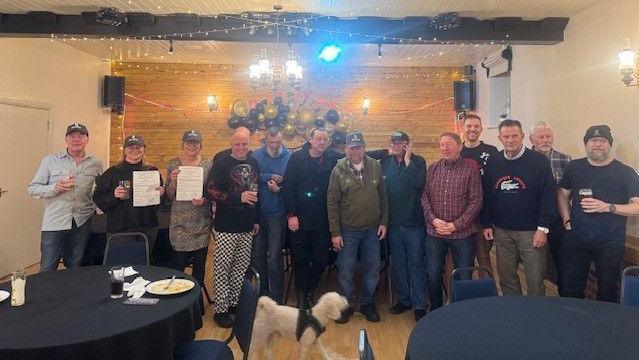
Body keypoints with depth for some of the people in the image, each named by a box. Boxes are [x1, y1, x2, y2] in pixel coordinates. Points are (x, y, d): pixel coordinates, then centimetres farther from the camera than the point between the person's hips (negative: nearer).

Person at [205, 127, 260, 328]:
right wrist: (239, 197, -22)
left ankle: (235, 304, 27)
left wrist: (256, 219, 18)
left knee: (241, 267, 13)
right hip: (226, 228, -5)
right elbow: (211, 191, -16)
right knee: (223, 268, 2)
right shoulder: (222, 162, -8)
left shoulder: (253, 163, 10)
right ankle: (220, 310, 14)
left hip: (247, 228, 6)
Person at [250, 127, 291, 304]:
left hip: (277, 213, -3)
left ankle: (277, 297, 16)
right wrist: (269, 177, -14)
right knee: (257, 255, 12)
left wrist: (279, 188, -21)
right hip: (257, 211, 3)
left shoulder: (289, 156, -4)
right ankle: (262, 292, 30)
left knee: (275, 257, 0)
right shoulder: (257, 155, 3)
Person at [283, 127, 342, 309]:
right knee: (300, 259, 9)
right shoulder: (297, 158, -2)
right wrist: (291, 214, -10)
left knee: (321, 260, 8)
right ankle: (301, 293, 28)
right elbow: (288, 186, -5)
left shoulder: (334, 158, 1)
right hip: (299, 219, -1)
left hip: (323, 220, 1)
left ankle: (310, 291, 30)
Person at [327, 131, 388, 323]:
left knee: (372, 270, 12)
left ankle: (368, 304, 31)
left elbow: (383, 196, 7)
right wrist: (335, 232, -8)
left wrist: (383, 222, 2)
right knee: (345, 271, 7)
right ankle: (346, 305, 26)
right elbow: (333, 203, -6)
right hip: (348, 230, -2)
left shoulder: (375, 167, 1)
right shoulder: (338, 170, -6)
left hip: (372, 230, 2)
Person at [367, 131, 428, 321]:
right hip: (393, 223, 4)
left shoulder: (418, 161, -3)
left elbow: (420, 183, -18)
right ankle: (403, 300, 29)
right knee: (398, 264, 14)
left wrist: (407, 160, -14)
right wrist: (387, 153, -2)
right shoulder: (385, 161, 6)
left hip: (414, 222, -3)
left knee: (416, 264, 4)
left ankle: (419, 305, 14)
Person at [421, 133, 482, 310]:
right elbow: (424, 196, 5)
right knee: (433, 275, 11)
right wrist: (433, 219, -10)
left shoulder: (471, 168, -5)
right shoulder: (433, 169, 5)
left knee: (464, 276, 8)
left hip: (463, 233, -3)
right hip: (434, 232, 3)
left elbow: (476, 201, -9)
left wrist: (455, 225, -14)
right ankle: (435, 311, 31)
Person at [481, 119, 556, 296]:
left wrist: (543, 228, -11)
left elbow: (549, 196, -7)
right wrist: (487, 224, 7)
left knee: (535, 279, 5)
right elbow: (486, 195, 10)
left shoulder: (539, 161, -6)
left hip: (531, 231, -3)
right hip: (502, 231, 4)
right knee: (506, 278, 13)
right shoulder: (492, 163, 5)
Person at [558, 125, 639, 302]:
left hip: (611, 243, -2)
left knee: (607, 290, 12)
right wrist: (567, 220, 3)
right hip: (576, 239, 2)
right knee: (570, 288, 10)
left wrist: (608, 207, -20)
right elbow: (563, 194, 15)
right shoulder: (575, 167, 5)